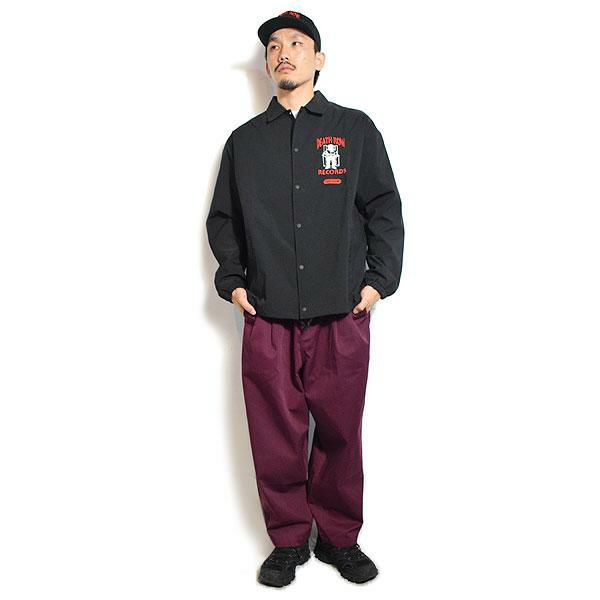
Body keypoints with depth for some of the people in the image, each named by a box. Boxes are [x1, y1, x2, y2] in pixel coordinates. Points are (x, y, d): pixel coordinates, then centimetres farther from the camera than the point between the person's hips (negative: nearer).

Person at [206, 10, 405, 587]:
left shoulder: (355, 128, 10)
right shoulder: (244, 140, 14)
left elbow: (384, 209, 8)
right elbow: (223, 219, 17)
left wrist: (378, 279, 0)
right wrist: (232, 281, 6)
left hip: (342, 314, -1)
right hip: (266, 318, 1)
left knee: (340, 431, 5)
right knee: (276, 434, 4)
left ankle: (339, 538, 24)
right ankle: (288, 540, 22)